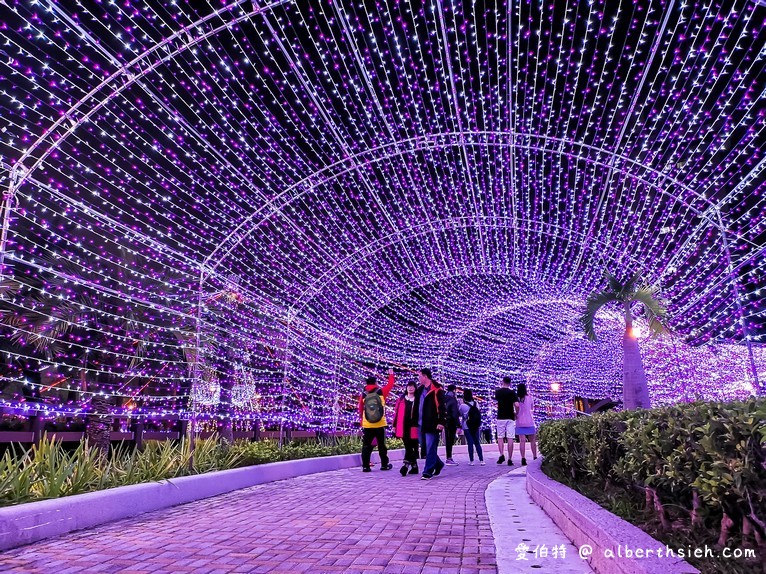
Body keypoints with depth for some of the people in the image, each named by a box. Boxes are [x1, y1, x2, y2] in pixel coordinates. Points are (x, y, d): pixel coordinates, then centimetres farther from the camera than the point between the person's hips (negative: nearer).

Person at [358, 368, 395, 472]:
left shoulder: (363, 395, -1)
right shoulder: (381, 392, -5)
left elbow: (360, 410, 8)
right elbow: (390, 385, 10)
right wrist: (391, 374, 27)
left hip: (367, 425, 1)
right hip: (380, 425, -1)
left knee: (366, 446, 6)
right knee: (382, 445, 12)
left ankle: (365, 466, 4)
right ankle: (384, 465, 19)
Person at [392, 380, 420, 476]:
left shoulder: (418, 400, 1)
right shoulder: (401, 399, 11)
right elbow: (396, 412, 11)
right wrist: (394, 425, 7)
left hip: (413, 427, -3)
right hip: (403, 427, 3)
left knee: (410, 447, -3)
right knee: (408, 447, 6)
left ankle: (406, 465, -6)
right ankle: (414, 466, 16)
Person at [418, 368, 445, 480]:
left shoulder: (436, 390, -11)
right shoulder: (422, 390, 15)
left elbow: (441, 407, -15)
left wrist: (441, 422, -21)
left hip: (432, 424, -9)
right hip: (423, 424, 9)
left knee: (430, 448, -4)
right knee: (427, 448, 15)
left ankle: (428, 471, 0)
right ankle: (438, 464, 33)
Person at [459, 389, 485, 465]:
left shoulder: (462, 406, -11)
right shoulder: (475, 403, 0)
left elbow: (460, 415, 1)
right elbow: (479, 414, 8)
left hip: (467, 427, -3)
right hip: (475, 426, 3)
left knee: (470, 443, 2)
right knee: (477, 443, 10)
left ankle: (471, 461, 3)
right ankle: (481, 460, 8)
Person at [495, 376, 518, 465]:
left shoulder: (497, 391, 3)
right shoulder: (511, 392, -6)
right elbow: (516, 405, -15)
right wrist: (516, 413, 2)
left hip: (500, 417, 1)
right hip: (510, 417, -1)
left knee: (500, 437, 9)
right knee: (510, 439, 1)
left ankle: (501, 455, -10)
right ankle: (510, 459, 0)